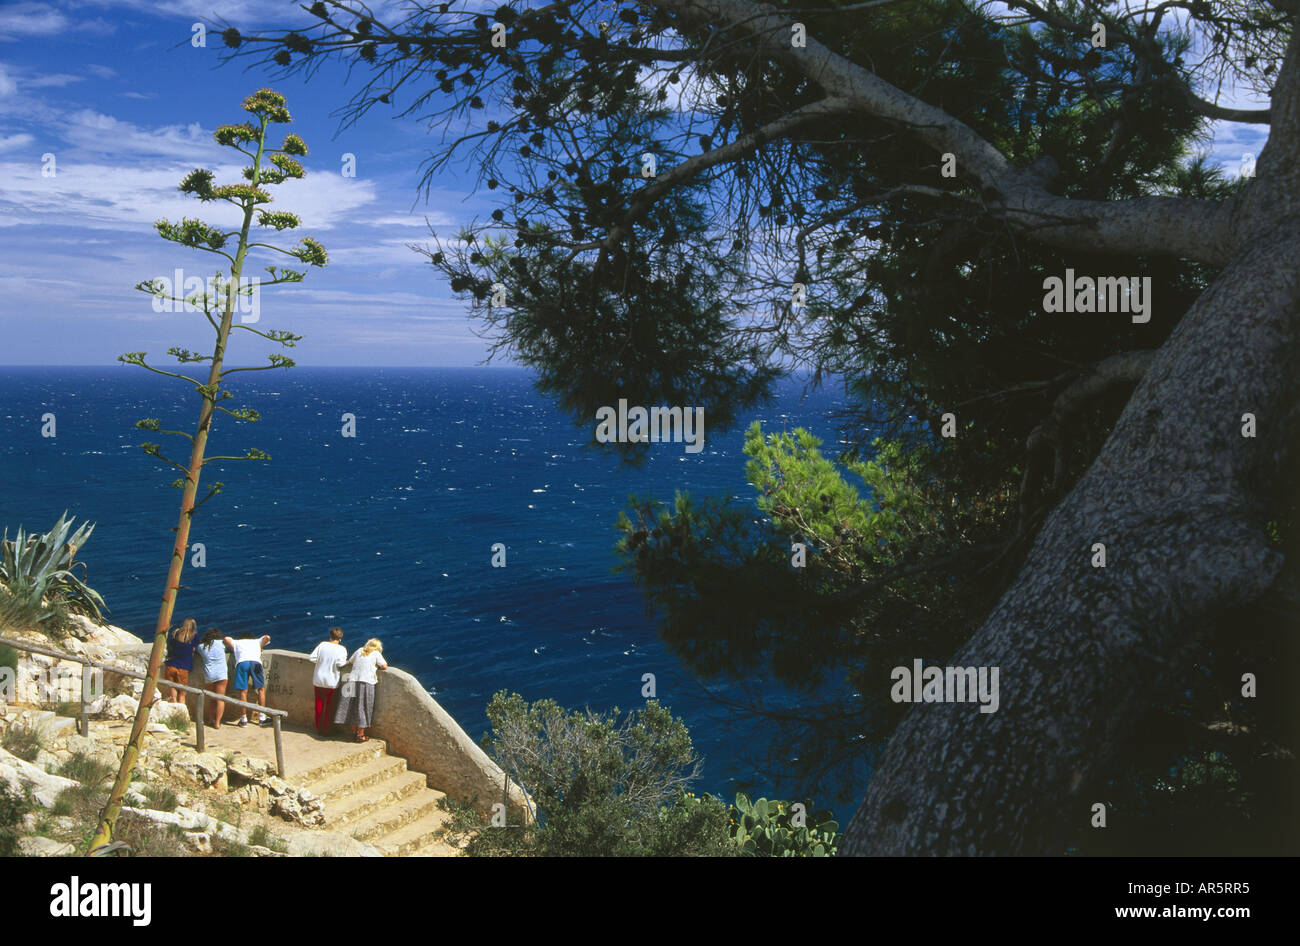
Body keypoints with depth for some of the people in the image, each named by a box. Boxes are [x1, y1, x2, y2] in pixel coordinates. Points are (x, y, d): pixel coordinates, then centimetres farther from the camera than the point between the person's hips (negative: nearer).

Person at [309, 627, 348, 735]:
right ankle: (326, 730, 16)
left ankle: (319, 728, 23)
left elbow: (313, 658, -6)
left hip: (318, 680, 3)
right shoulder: (341, 649, -11)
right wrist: (345, 662, 0)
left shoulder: (322, 644, -3)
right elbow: (340, 664, -21)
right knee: (329, 707, 11)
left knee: (319, 706, 15)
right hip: (331, 682, -3)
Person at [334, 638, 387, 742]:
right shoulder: (376, 654, 2)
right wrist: (377, 665, 17)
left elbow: (350, 662, 24)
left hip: (353, 681, 4)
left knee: (352, 707, 11)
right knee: (363, 708, 2)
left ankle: (354, 731, 21)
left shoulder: (359, 651, 14)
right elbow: (385, 667, -2)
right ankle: (360, 735, 5)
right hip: (366, 683, -4)